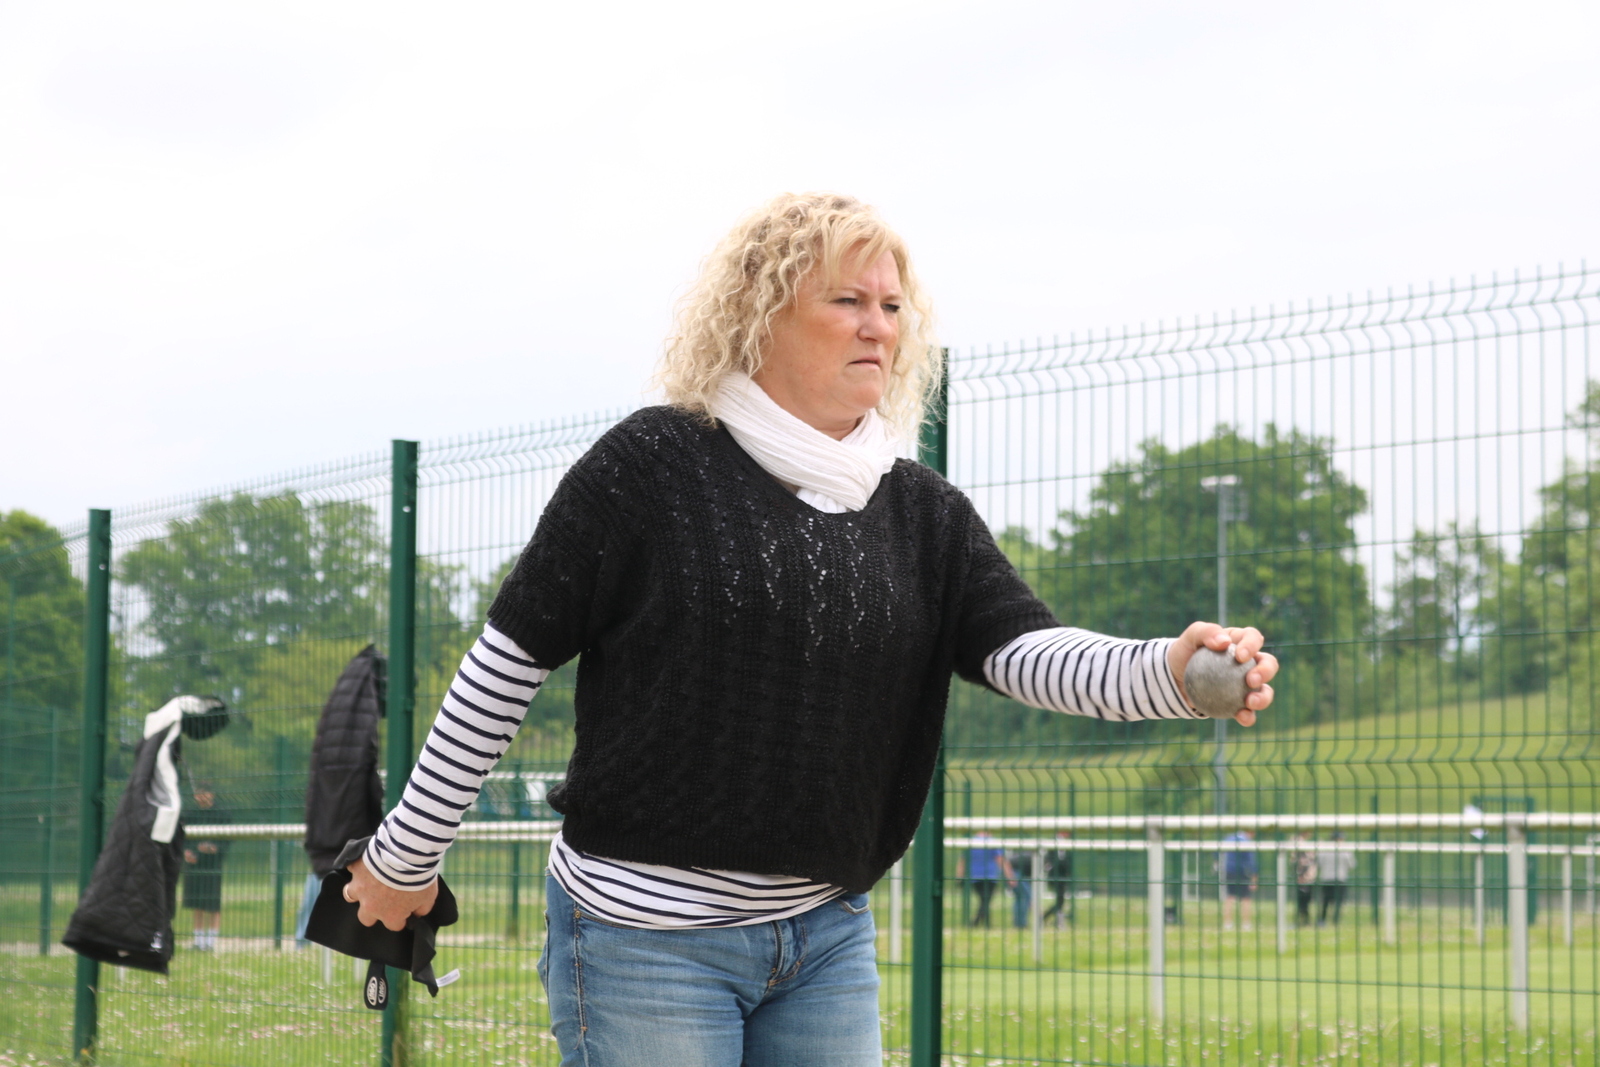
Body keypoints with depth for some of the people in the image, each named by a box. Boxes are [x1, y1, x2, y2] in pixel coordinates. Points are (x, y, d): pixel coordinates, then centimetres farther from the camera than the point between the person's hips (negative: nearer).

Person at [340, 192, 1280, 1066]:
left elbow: (1031, 651, -6)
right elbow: (508, 663, -3)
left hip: (829, 934, 5)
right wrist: (407, 855, 0)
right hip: (646, 932, -5)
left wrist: (1169, 672, -27)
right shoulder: (651, 466, -7)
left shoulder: (923, 512, 7)